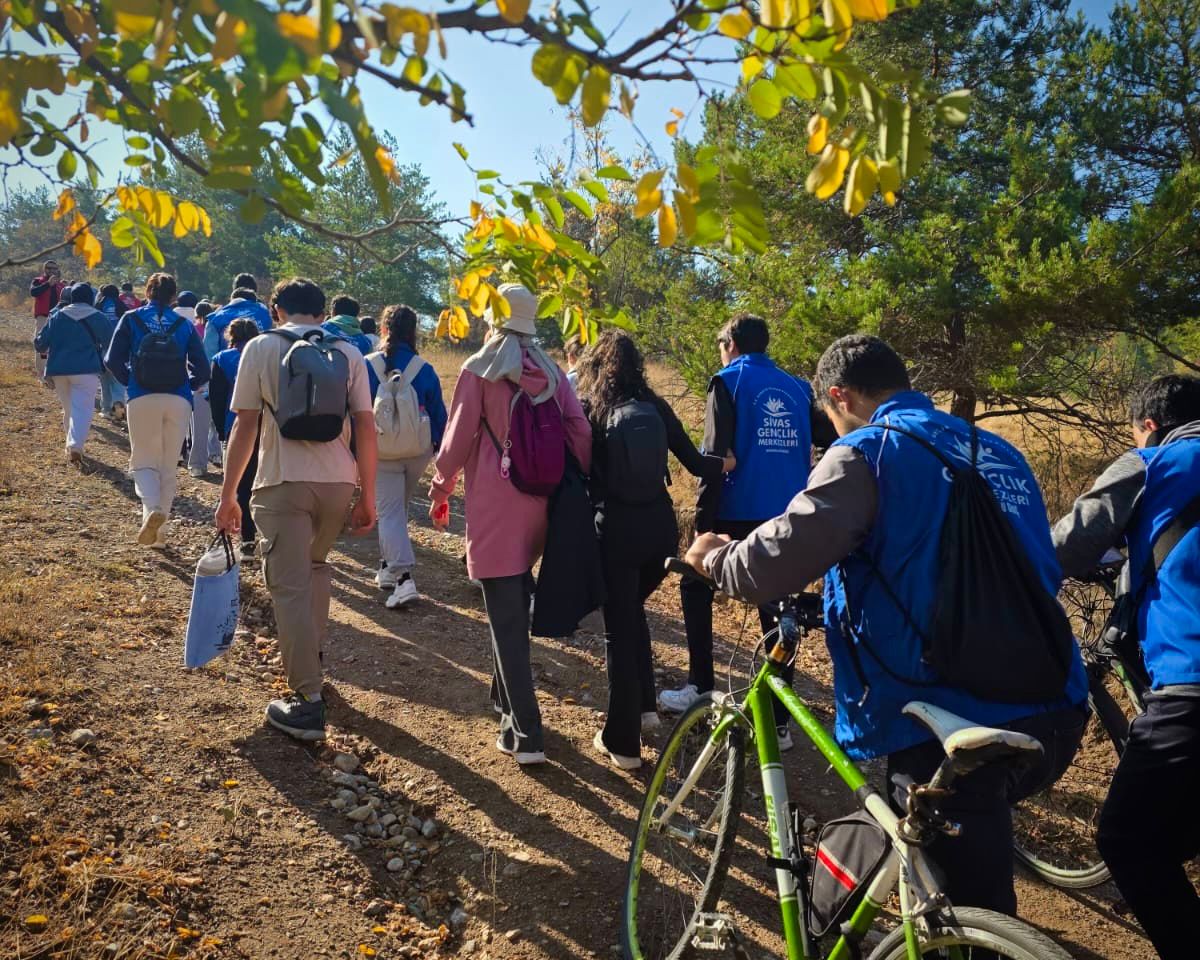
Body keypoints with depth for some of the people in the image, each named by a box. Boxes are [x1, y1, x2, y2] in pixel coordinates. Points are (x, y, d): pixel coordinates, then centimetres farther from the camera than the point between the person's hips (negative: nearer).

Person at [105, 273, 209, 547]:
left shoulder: (131, 319, 5)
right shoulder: (184, 325, 7)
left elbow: (113, 360, -3)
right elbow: (202, 370, 2)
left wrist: (130, 381, 13)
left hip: (142, 399, -1)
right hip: (179, 401, 1)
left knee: (144, 462, 8)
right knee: (169, 466, 11)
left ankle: (152, 507, -21)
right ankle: (158, 530, 14)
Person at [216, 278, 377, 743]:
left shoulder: (262, 347, 2)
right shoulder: (349, 353, 8)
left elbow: (245, 426, -2)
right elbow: (366, 427, 3)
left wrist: (228, 495, 5)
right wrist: (367, 497, 9)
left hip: (283, 482, -3)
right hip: (339, 481, 4)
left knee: (290, 587, 0)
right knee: (316, 566, 26)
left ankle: (308, 702, -2)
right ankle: (311, 656, 37)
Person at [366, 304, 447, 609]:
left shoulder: (368, 366, -7)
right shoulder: (425, 369, -1)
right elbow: (438, 413, 3)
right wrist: (439, 447, 16)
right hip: (419, 451, 3)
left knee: (389, 512, -1)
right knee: (399, 508, 21)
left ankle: (404, 577, -16)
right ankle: (389, 568, 30)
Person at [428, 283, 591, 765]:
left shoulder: (480, 369, -3)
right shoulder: (551, 372, 9)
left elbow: (458, 437, -4)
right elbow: (580, 432, 2)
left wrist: (440, 489, 10)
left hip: (495, 504, -5)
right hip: (542, 501, 5)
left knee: (506, 619, -3)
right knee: (517, 605, 22)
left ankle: (526, 736, -6)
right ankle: (506, 698, 37)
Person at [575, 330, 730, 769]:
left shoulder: (587, 409, -2)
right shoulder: (655, 406, 4)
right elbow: (695, 463, 7)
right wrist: (732, 461, 26)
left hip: (616, 530, -3)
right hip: (660, 528, 4)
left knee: (619, 629, 5)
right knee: (633, 611, 27)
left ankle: (622, 742, 10)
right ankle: (644, 707, 29)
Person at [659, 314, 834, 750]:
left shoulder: (728, 381, -2)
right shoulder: (797, 388, 14)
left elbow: (716, 457, -11)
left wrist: (703, 520, -9)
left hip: (740, 514, -5)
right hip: (789, 519, 5)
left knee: (695, 588, 16)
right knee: (777, 609, 10)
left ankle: (701, 687, 12)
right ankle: (779, 721, 12)